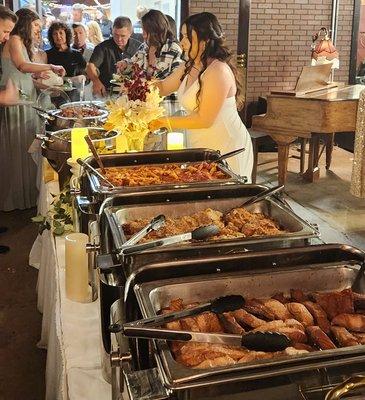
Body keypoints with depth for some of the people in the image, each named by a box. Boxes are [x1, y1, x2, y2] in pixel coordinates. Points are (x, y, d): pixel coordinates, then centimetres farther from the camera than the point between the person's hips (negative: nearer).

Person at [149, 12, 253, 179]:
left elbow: (204, 119, -22)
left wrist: (165, 122, -17)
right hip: (200, 146, 8)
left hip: (225, 149, -8)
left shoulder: (218, 71, -20)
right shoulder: (189, 67, 7)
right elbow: (163, 87, 19)